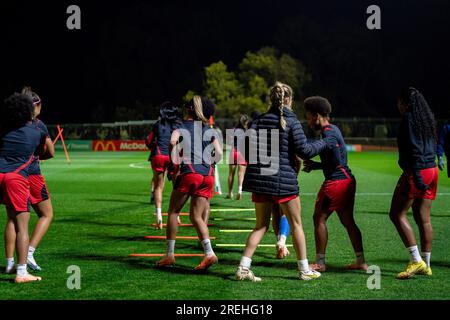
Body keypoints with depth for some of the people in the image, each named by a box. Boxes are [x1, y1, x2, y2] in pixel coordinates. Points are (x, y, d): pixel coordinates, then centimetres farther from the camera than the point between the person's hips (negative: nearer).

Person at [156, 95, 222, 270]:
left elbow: (173, 141, -13)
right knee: (196, 216, 7)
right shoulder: (210, 131, 18)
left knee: (173, 212, 10)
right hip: (208, 175, 4)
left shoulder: (180, 128, 9)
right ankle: (209, 253, -10)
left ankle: (170, 255, 10)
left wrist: (174, 164, -5)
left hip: (189, 172, -4)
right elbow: (219, 153, 6)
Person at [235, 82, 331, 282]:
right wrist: (323, 143, 7)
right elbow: (304, 151, -8)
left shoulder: (258, 121, 5)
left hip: (260, 181, 4)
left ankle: (243, 267, 2)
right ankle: (304, 270, 18)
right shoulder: (292, 122, -8)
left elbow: (249, 150, 1)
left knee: (261, 225, 12)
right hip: (284, 180, -4)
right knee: (296, 224, 10)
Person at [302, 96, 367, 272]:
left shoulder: (328, 133, -16)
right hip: (347, 179, 10)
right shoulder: (334, 129, 15)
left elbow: (337, 162, -19)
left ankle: (320, 263, 3)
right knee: (348, 221, 13)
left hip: (335, 181, -10)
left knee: (319, 218, -1)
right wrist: (315, 165, 12)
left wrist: (315, 165, -8)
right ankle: (361, 261, 14)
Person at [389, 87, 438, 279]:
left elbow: (413, 149, -18)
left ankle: (416, 261, -10)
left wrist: (416, 176, -21)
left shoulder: (409, 119, -10)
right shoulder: (428, 119, 15)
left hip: (416, 171, -9)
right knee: (423, 219, 11)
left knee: (397, 214, -3)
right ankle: (425, 265, 13)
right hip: (431, 170, 9)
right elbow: (433, 146, 16)